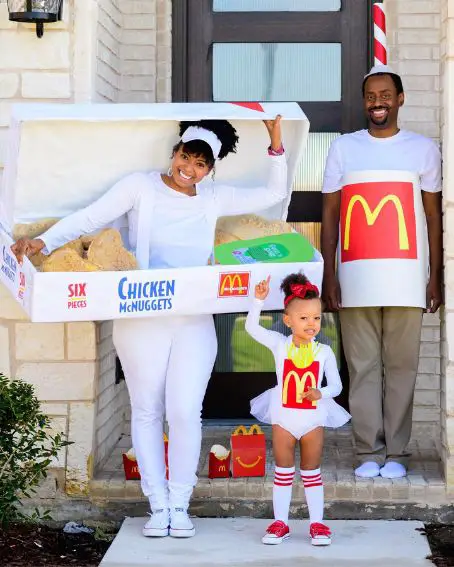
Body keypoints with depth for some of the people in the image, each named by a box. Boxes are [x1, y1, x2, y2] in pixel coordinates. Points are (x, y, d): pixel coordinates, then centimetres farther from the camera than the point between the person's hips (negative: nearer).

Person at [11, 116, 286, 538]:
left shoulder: (214, 199, 10)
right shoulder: (140, 187, 0)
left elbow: (274, 194, 14)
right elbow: (91, 217, -8)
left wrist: (276, 146, 2)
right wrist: (44, 241, -21)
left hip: (194, 321, 2)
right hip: (141, 318, -2)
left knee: (185, 411, -6)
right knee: (147, 411, 4)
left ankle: (180, 504, 9)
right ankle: (158, 505, 14)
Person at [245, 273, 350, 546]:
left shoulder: (324, 352, -5)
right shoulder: (280, 345, -5)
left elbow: (336, 385, -3)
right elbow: (252, 326, -9)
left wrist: (320, 393, -24)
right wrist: (259, 299, -20)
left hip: (313, 420, 0)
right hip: (283, 419, 0)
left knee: (312, 473, 10)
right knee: (283, 473, 9)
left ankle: (317, 523, 17)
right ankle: (280, 522, 17)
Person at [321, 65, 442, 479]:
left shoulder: (423, 148, 9)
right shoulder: (344, 148, 10)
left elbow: (434, 215, 8)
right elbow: (330, 214, 8)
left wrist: (435, 277, 3)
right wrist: (328, 275, 1)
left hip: (404, 274, -1)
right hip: (355, 274, 1)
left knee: (401, 365, 0)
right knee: (363, 366, 1)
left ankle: (396, 453, 7)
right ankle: (369, 452, 7)